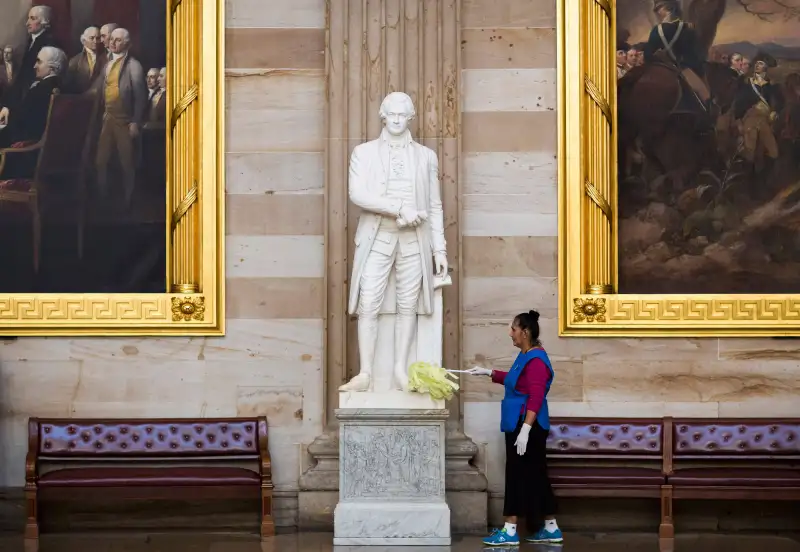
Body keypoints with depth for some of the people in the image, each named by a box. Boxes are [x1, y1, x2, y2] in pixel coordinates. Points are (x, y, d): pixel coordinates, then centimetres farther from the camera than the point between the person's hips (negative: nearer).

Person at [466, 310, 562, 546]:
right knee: (533, 476, 12)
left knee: (519, 475, -6)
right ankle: (550, 528, 17)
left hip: (528, 427, -10)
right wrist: (489, 373, 29)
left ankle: (510, 531, -1)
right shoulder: (525, 356, 13)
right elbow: (514, 380, 32)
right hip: (518, 425, 10)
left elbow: (535, 398, -25)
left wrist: (525, 430, -28)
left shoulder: (536, 360, -19)